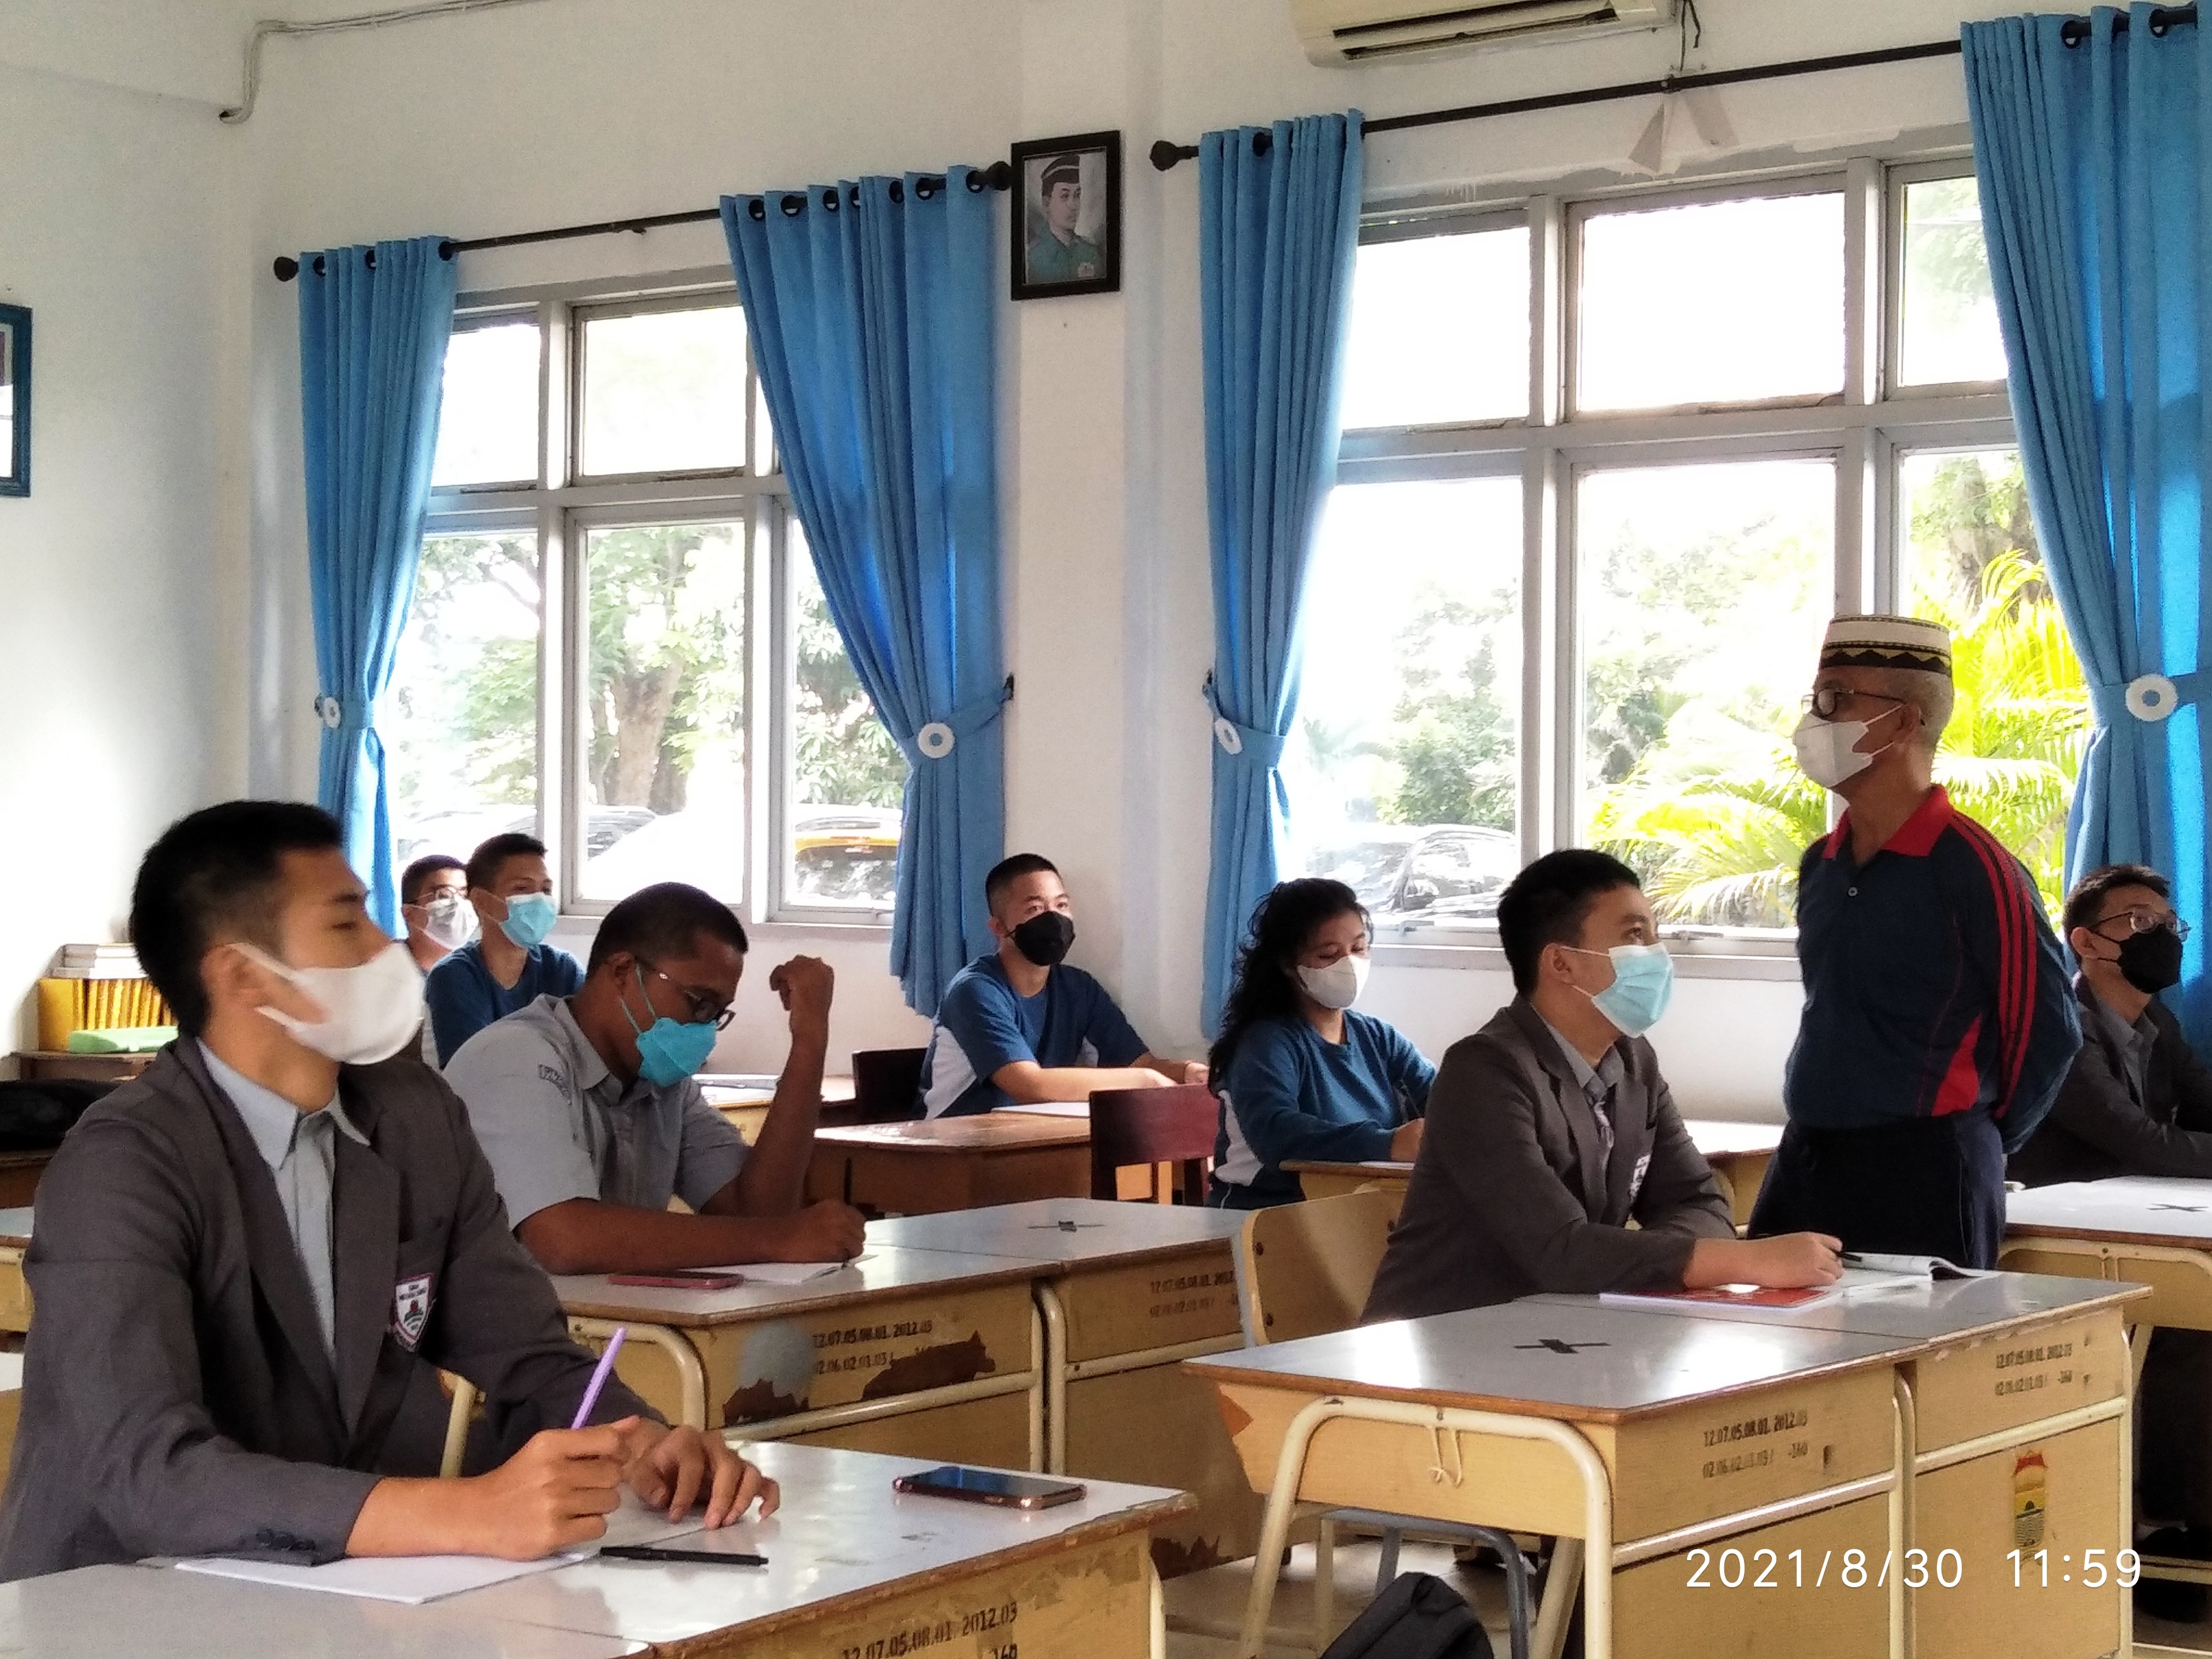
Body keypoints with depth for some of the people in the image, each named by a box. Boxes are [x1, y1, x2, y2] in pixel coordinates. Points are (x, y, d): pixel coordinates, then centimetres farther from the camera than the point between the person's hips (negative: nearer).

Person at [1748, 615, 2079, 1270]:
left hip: (1923, 1171, -7)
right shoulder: (1819, 865, 11)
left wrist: (1976, 1143, 2)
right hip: (1802, 1160, 7)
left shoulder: (1974, 868, -11)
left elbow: (2046, 1030, -8)